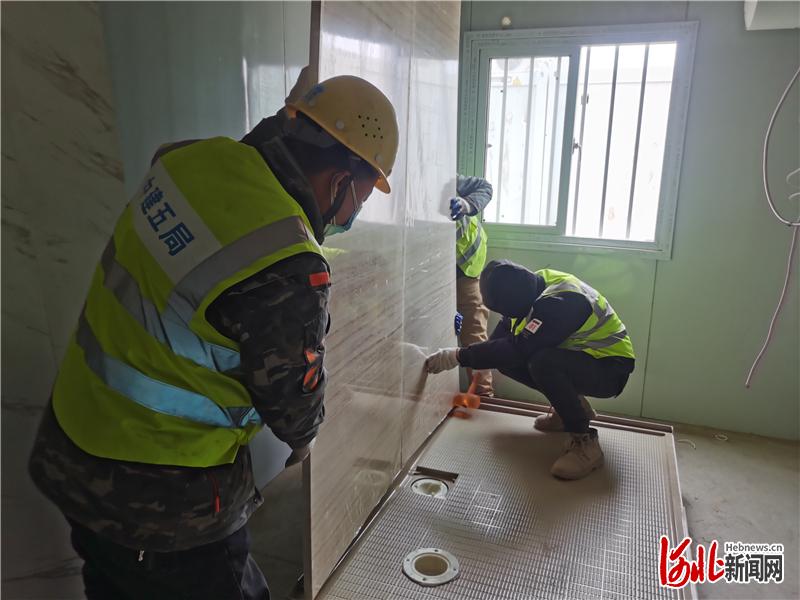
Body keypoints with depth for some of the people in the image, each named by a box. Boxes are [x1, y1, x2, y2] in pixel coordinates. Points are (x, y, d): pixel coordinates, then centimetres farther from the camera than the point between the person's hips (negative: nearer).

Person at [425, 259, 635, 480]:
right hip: (577, 355, 9)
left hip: (610, 368, -8)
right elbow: (505, 329, 8)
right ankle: (570, 405, 11)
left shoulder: (560, 303, -32)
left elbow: (518, 348, -37)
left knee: (542, 362, -36)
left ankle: (585, 441, -19)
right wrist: (482, 358, 2)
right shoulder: (534, 283, -6)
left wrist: (458, 357, -31)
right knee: (506, 359, -5)